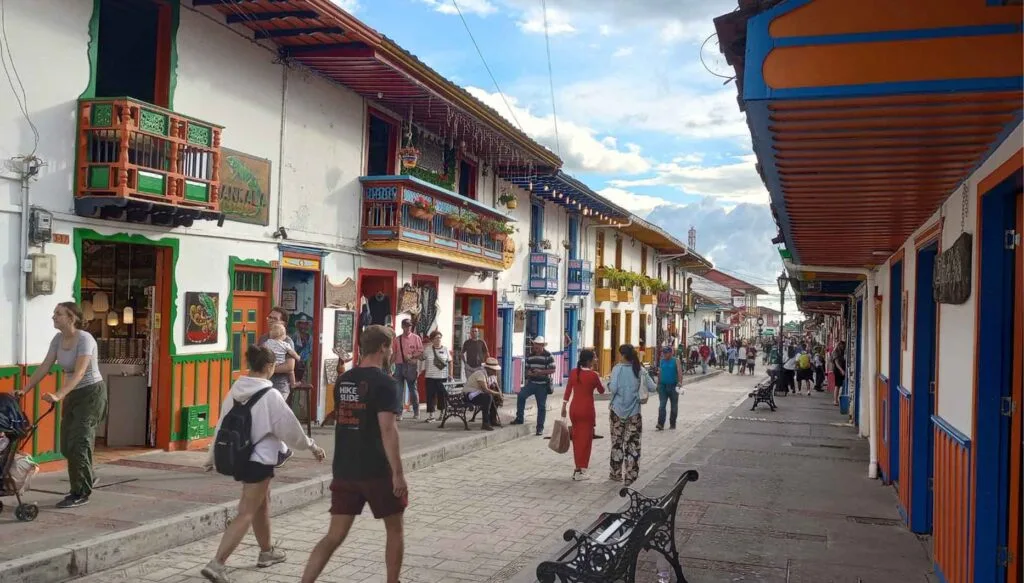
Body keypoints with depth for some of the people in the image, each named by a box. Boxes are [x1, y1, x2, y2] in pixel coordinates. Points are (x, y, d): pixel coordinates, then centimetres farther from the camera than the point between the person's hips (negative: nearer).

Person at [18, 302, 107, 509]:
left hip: (91, 393, -8)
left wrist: (58, 395, -42)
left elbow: (79, 372, -31)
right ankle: (87, 478, 30)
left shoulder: (85, 339, -21)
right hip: (73, 395, 8)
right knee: (67, 445, 8)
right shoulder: (58, 340, 2)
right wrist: (24, 390, -7)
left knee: (77, 442, -9)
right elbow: (44, 368, 2)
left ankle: (81, 494, 2)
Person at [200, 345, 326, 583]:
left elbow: (222, 424, 8)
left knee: (262, 503, 24)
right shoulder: (270, 395, -18)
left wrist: (211, 457, 18)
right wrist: (312, 446, 4)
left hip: (238, 456, 8)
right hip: (259, 460, -8)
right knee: (246, 514, -4)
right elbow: (290, 428, -11)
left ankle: (267, 551, 39)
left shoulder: (235, 391, 1)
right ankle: (216, 563, -13)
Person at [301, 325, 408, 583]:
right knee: (394, 530, 14)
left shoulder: (343, 381, 8)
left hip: (344, 470, 6)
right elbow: (387, 429, -20)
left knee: (335, 535, 8)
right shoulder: (383, 382, -13)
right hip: (377, 471, -6)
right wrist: (398, 472, -19)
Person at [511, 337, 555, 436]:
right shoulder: (530, 356, 9)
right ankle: (519, 418, -7)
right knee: (521, 395, -20)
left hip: (543, 385, -3)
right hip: (531, 383, 3)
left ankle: (540, 428, 13)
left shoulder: (548, 356, -6)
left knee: (541, 406, 3)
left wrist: (541, 372, -22)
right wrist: (528, 373, -7)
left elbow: (553, 370, -9)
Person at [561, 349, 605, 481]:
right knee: (585, 438, 2)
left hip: (574, 408, 5)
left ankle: (580, 465, 26)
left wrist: (564, 407, 12)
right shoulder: (593, 375, -13)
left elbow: (568, 390, 5)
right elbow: (601, 391, 1)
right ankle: (580, 471, 3)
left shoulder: (573, 372, -1)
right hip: (586, 409, -5)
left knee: (576, 437, 16)